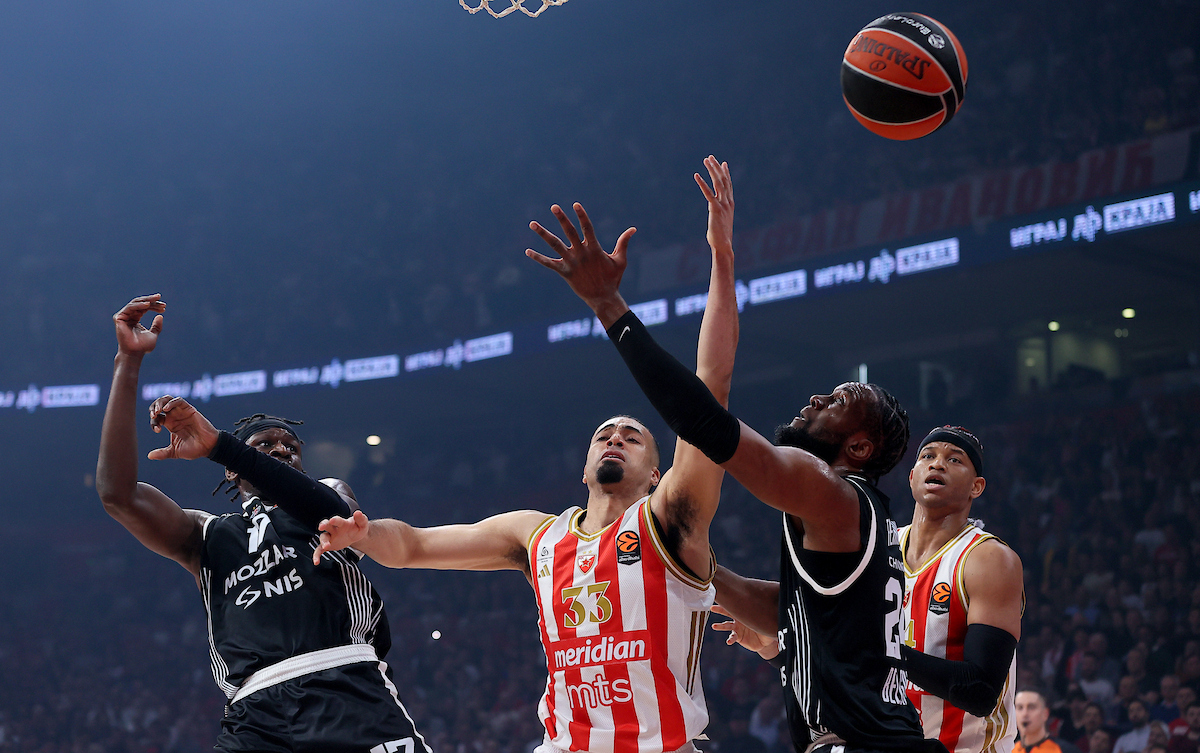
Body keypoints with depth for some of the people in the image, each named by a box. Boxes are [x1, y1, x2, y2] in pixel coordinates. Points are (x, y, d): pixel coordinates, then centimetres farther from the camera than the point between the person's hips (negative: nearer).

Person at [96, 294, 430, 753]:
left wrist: (217, 444, -11)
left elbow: (333, 511, -1)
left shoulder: (331, 493, 25)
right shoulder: (207, 538, 26)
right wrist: (129, 361, 8)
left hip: (348, 693, -1)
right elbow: (118, 495, 10)